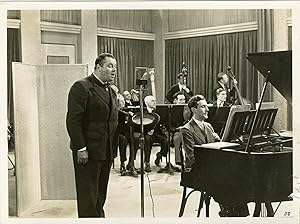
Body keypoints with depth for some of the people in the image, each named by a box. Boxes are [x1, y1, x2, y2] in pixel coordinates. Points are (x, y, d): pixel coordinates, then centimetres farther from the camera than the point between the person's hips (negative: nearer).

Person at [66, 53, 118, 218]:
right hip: (88, 152, -8)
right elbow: (73, 120, -15)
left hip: (107, 152, 8)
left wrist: (114, 149, 12)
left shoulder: (111, 92, 17)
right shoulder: (82, 87, -10)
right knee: (88, 195, 0)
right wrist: (80, 148, -19)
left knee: (101, 194, 15)